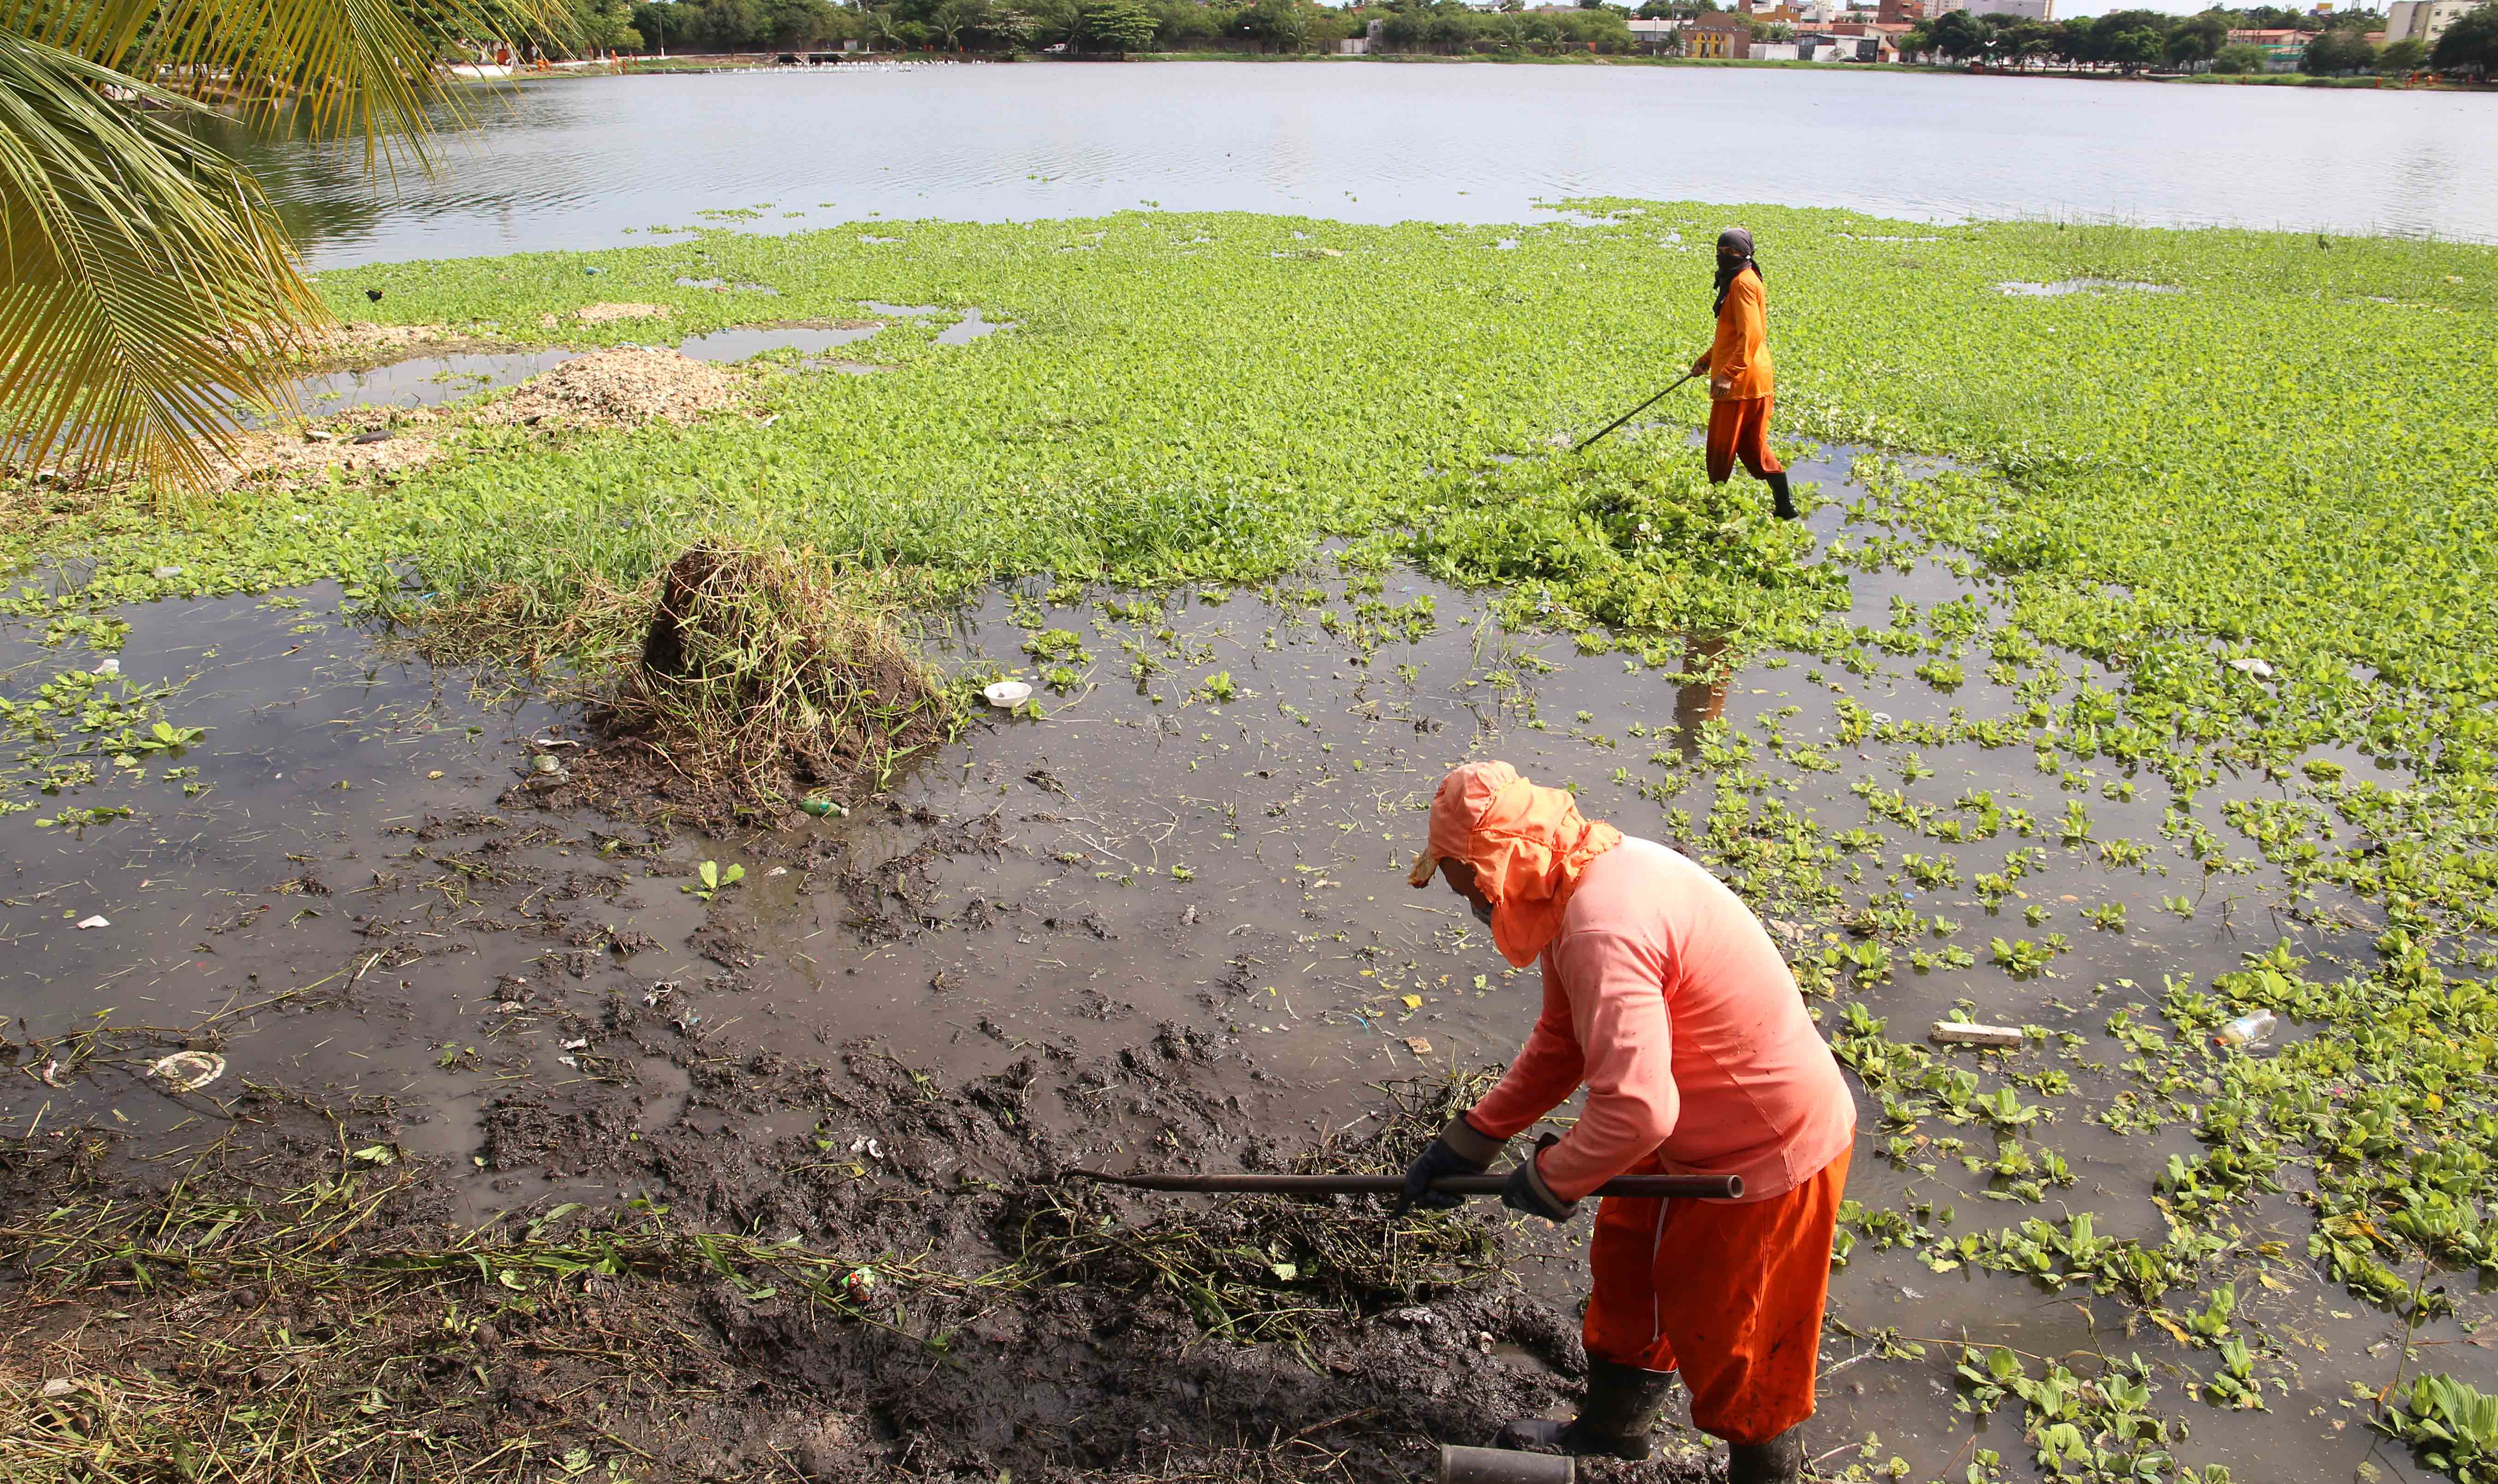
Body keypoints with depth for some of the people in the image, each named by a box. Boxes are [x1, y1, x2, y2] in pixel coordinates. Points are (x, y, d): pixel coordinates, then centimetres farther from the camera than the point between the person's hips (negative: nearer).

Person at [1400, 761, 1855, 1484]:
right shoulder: (1591, 876, -2)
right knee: (1627, 1267, 25)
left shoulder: (1603, 928, -35)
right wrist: (1468, 1141, 6)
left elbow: (1636, 1109, -38)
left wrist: (1551, 1179, -19)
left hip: (1767, 1154, -10)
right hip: (1693, 1127, 10)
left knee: (1735, 1344, 11)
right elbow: (1561, 1044, 8)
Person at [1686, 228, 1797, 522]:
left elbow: (1751, 335, -25)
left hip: (1740, 381, -10)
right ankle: (1785, 506, 16)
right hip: (1757, 381, 10)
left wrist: (1727, 374, -30)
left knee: (1721, 449, 0)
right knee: (1754, 447, 14)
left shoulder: (1743, 283, -14)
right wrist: (1706, 360, 30)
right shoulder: (1738, 281, 19)